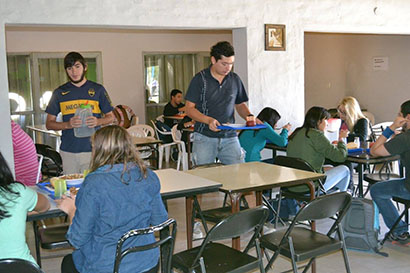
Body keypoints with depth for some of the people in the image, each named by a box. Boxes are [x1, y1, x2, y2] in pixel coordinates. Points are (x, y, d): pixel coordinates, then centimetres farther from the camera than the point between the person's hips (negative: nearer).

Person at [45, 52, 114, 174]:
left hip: (92, 150, -1)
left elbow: (110, 116, 12)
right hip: (68, 151, 1)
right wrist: (68, 124, -11)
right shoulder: (60, 93, 10)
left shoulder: (98, 89, 8)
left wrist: (98, 121, -10)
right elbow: (49, 124, 9)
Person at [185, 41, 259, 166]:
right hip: (205, 137, -3)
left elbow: (240, 105, 19)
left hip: (230, 137, 3)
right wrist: (208, 120, -20)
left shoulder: (235, 79, 9)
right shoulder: (200, 79, -2)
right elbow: (189, 108, -4)